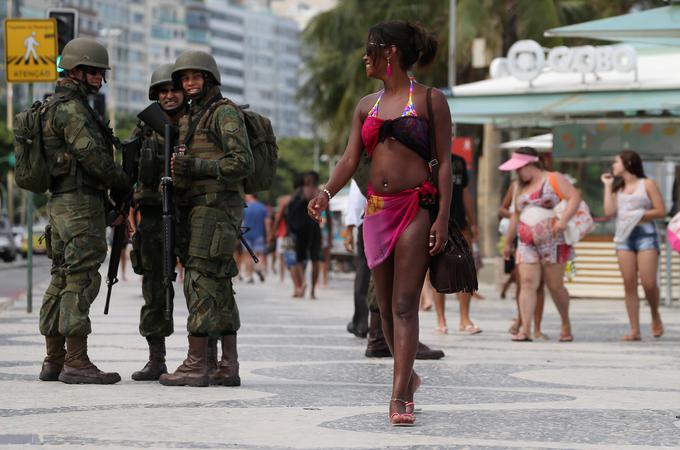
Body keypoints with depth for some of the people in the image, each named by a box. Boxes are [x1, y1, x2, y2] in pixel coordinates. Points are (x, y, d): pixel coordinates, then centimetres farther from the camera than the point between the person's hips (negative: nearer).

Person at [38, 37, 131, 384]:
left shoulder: (55, 107, 21)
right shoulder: (70, 108, -12)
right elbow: (93, 156, -18)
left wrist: (116, 195, 14)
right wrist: (125, 186, -4)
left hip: (60, 202, 10)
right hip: (80, 203, -10)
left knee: (63, 279, 10)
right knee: (82, 280, -11)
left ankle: (54, 361, 11)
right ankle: (77, 363, -13)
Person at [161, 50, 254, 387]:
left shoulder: (225, 112, -7)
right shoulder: (190, 117, 21)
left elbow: (243, 163, -16)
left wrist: (197, 166, -20)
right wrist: (176, 167, 9)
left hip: (216, 207, -9)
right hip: (196, 208, 9)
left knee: (201, 281, -12)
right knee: (218, 289, 7)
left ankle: (196, 365, -14)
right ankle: (227, 367, 7)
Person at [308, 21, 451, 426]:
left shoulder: (429, 100, 0)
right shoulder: (367, 106, 15)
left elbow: (445, 162, -3)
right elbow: (351, 158, 7)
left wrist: (442, 218, -11)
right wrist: (327, 192, -13)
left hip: (416, 206, -6)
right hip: (377, 210, 6)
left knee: (404, 304, -12)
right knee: (387, 307, 8)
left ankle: (400, 398, -16)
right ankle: (408, 377, 27)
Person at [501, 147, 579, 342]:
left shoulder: (553, 179, 0)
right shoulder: (520, 187, 20)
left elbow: (574, 197, -11)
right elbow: (516, 215, 27)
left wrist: (563, 220, -25)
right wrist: (508, 242, 27)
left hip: (553, 242, -5)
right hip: (527, 244, 5)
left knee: (555, 286, 0)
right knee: (527, 283, -10)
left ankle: (566, 325, 20)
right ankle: (525, 329, -18)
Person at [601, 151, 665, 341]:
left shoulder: (647, 184, 5)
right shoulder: (618, 188, 18)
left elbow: (661, 211, 0)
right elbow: (609, 211, 4)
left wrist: (640, 215, -11)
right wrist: (608, 186, 9)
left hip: (645, 235, -4)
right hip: (624, 237, 4)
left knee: (648, 283, -13)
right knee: (629, 285, -4)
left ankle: (655, 315, 16)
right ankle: (635, 330, -3)